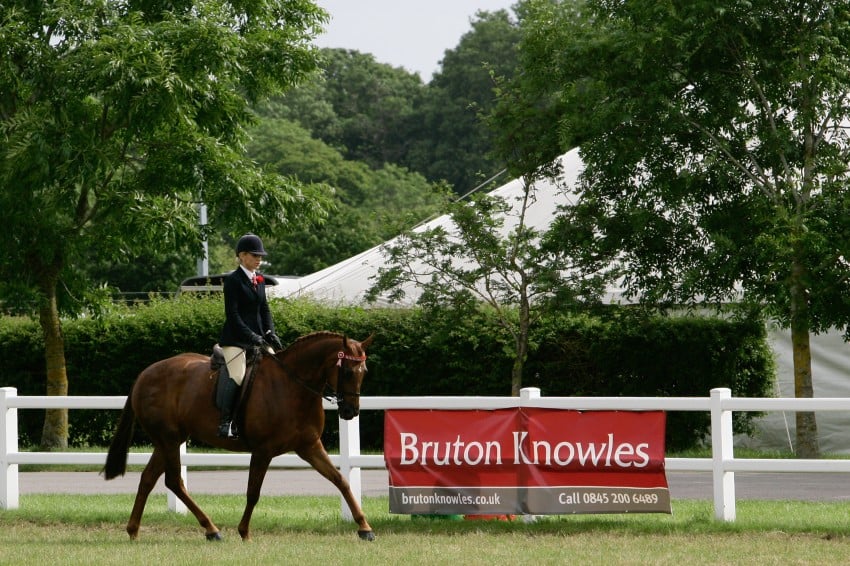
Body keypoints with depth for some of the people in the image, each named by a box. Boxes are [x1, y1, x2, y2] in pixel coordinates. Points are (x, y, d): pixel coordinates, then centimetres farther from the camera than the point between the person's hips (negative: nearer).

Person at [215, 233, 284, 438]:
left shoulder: (259, 279, 14)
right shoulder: (232, 280, -8)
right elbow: (232, 314, -14)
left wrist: (270, 333, 1)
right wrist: (250, 336, -20)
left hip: (257, 336, 8)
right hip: (235, 338, -7)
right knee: (237, 377, -23)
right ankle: (225, 422, -20)